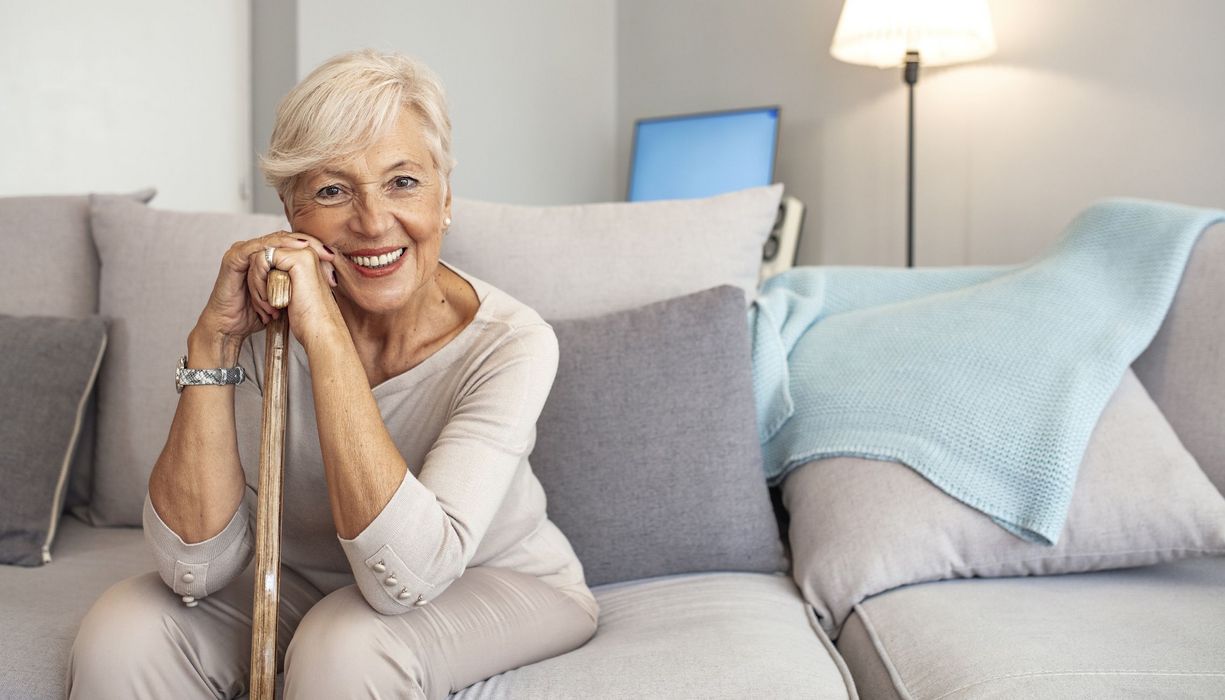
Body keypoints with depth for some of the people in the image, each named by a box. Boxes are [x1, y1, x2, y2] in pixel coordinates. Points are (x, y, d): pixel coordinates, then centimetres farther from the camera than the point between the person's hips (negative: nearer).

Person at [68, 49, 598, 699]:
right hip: (306, 584, 3)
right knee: (122, 633, -19)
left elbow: (405, 575, -35)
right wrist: (212, 340, -28)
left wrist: (324, 331, -37)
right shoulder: (264, 323, -14)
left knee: (347, 647, -32)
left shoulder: (509, 343, -24)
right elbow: (197, 568, -20)